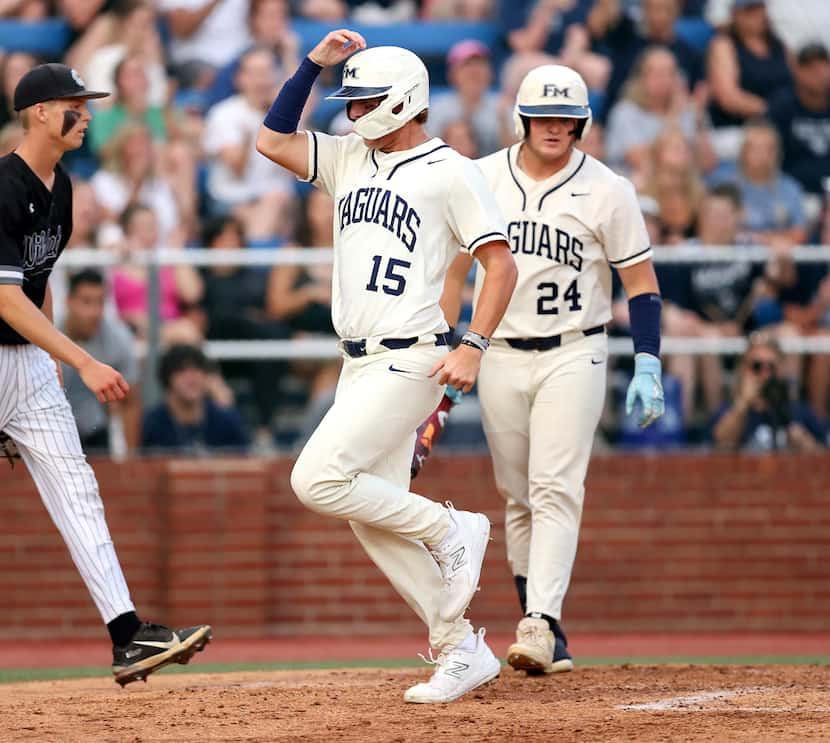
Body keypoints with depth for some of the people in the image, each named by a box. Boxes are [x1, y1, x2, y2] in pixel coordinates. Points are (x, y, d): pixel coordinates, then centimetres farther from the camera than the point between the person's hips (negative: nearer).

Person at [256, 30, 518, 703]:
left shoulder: (451, 172, -8)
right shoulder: (352, 158, 13)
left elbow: (501, 264, -10)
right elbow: (272, 141, 11)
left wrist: (474, 346, -19)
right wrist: (315, 64, 5)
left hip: (410, 363, -8)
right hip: (360, 363, 8)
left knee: (318, 480, -19)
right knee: (374, 518, 4)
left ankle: (450, 530, -3)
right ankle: (461, 652, 9)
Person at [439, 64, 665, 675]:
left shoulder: (607, 191, -4)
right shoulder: (480, 179, 3)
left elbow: (641, 282, -2)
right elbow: (455, 265, 11)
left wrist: (648, 367, -12)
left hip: (574, 356, -3)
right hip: (500, 357, 3)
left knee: (556, 489, -16)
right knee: (519, 499, 6)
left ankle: (541, 625, -25)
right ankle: (542, 638, 11)